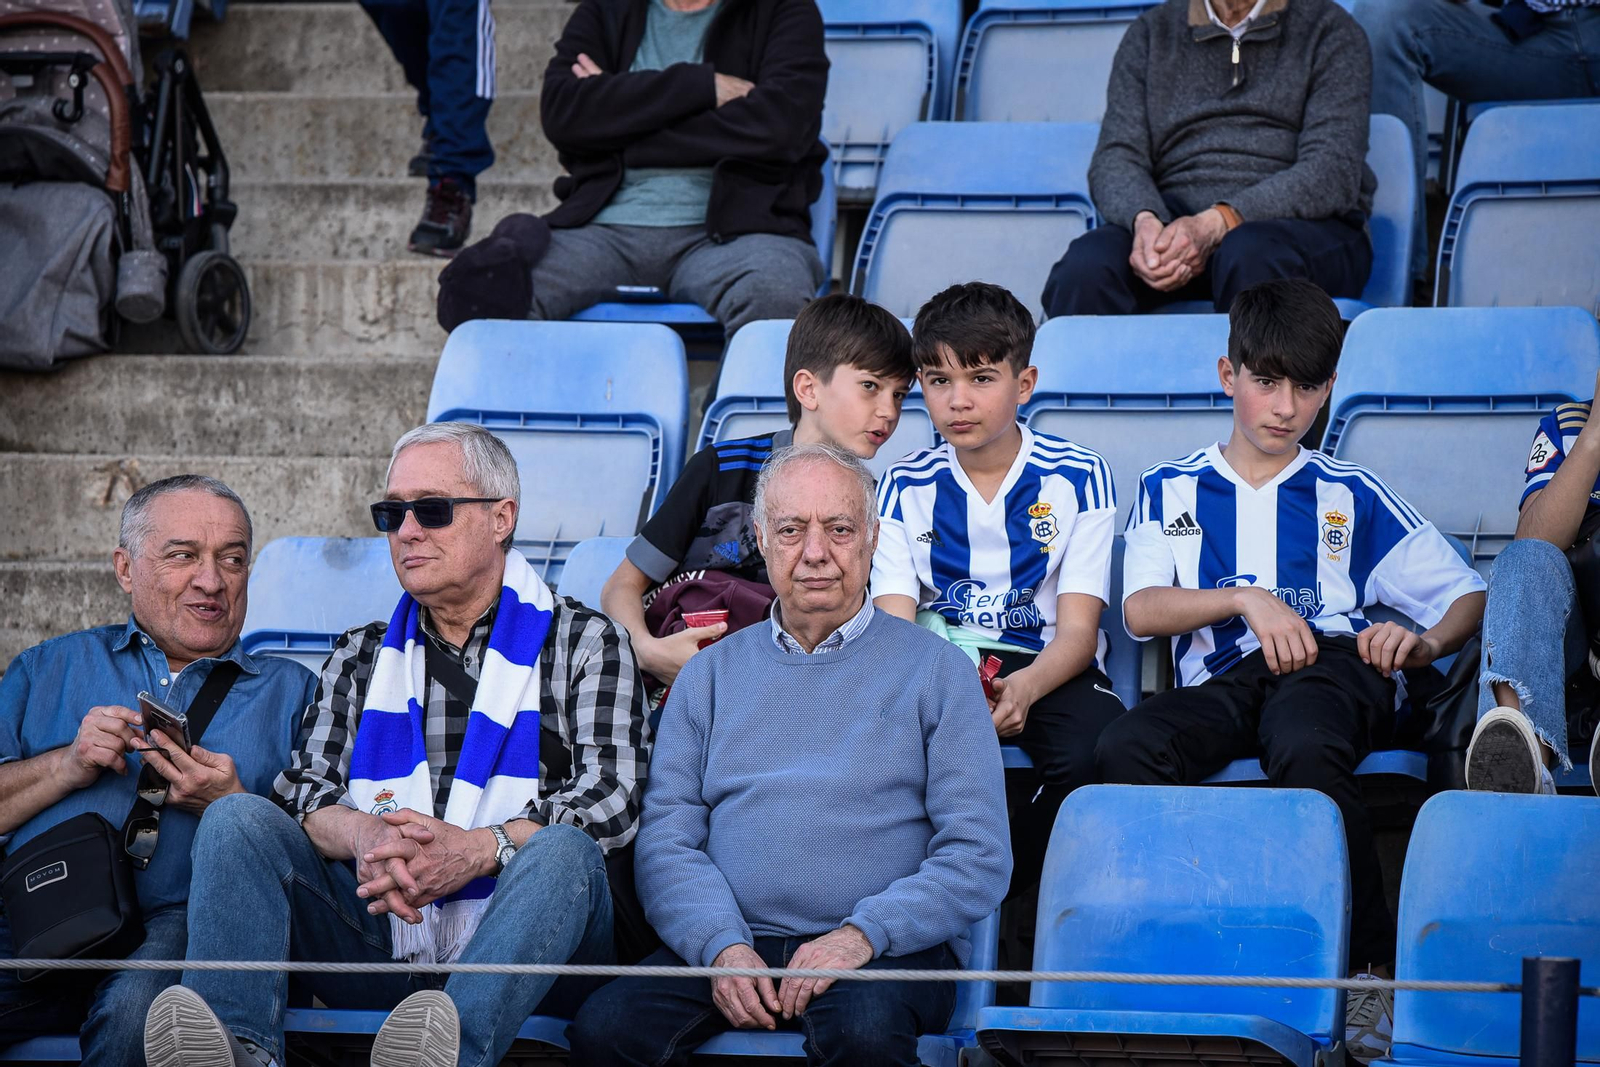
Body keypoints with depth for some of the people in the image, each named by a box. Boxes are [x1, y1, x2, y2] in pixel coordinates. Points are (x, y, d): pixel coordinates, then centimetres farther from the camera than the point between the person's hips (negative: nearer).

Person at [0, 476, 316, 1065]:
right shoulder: (50, 667, 26)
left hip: (182, 923, -1)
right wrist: (68, 766, 0)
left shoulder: (290, 691, 22)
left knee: (136, 1010, -39)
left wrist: (231, 808, -7)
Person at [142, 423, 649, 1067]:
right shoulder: (361, 657, 23)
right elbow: (305, 790, 10)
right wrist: (363, 837, -15)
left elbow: (610, 800, -4)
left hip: (518, 943, -3)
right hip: (375, 946, 3)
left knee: (561, 850, -35)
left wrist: (477, 850, -21)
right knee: (235, 819, -16)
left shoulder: (585, 644, 11)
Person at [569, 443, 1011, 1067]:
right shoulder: (711, 674, 18)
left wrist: (863, 934, -14)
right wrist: (722, 945, -11)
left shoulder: (936, 671, 9)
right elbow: (666, 841, 9)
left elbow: (978, 856, 2)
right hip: (735, 941, 3)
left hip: (887, 947, -2)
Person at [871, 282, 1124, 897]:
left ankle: (1009, 901, -11)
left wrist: (1023, 688, -30)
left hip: (1045, 666, -1)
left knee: (1098, 756, -34)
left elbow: (1077, 631, -6)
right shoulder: (907, 485, 6)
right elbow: (895, 626, -2)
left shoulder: (1077, 477, 0)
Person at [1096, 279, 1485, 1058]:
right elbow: (1140, 611, 8)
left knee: (1304, 747, -40)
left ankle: (1367, 966, -36)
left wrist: (1428, 643, -5)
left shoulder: (1352, 496, 22)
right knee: (1126, 747, -33)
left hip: (1334, 666, -1)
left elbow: (1467, 593, 18)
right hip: (1220, 683, 2)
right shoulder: (1170, 491, 23)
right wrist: (1246, 599, -5)